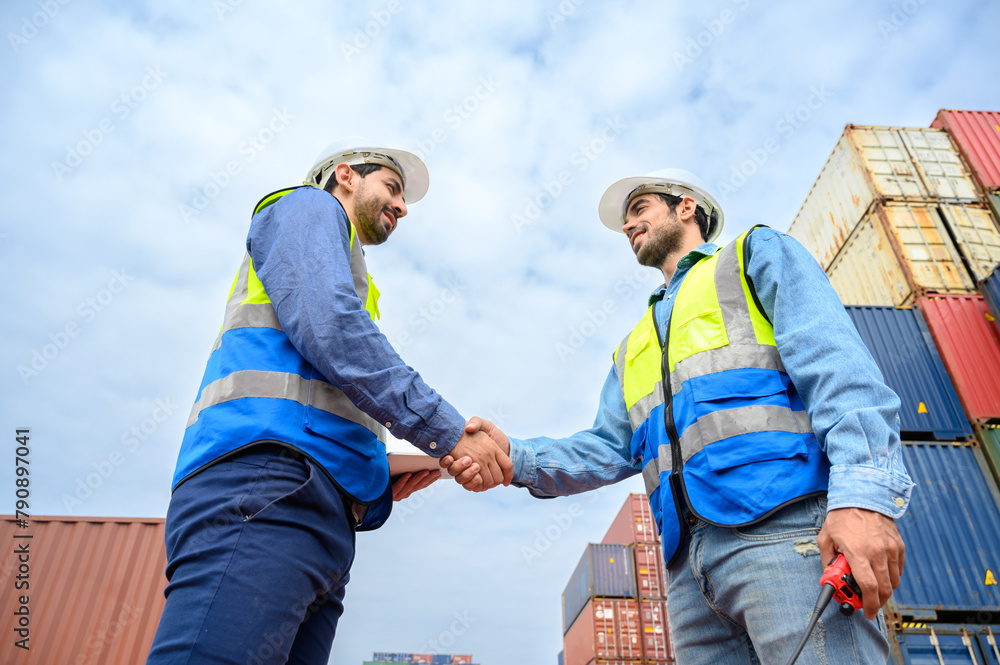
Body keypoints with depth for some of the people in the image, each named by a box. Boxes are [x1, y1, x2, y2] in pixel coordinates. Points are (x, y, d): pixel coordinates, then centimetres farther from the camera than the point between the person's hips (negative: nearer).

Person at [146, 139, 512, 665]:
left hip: (322, 521, 9)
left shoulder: (353, 286, 38)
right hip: (262, 476, -9)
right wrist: (448, 433, -7)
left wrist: (382, 482, 12)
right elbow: (328, 326, -8)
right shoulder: (306, 206, 14)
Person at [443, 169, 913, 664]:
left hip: (784, 529, -5)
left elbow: (837, 363, -3)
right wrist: (515, 457, -1)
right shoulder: (634, 347, 30)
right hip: (689, 564, 6)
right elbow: (609, 450, 17)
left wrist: (863, 492, -19)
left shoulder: (756, 255, 14)